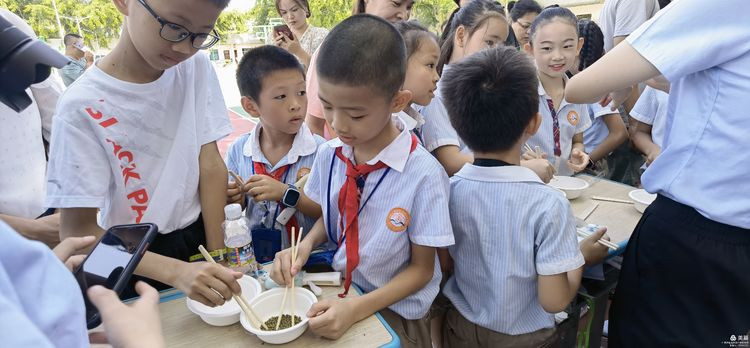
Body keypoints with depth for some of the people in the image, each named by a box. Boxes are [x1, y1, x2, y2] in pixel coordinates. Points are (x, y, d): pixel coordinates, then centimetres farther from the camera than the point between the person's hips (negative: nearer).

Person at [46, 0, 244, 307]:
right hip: (135, 263, -3)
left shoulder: (197, 69, -9)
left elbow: (211, 166, -10)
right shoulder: (82, 106, -21)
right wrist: (175, 271, -35)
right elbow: (77, 231, -22)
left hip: (199, 238, 3)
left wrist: (218, 258, -12)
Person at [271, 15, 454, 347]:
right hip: (337, 293, 4)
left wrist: (358, 309, -22)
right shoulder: (328, 155, -8)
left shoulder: (423, 175, -22)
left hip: (395, 310, -3)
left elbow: (421, 268, -11)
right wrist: (305, 245, -10)